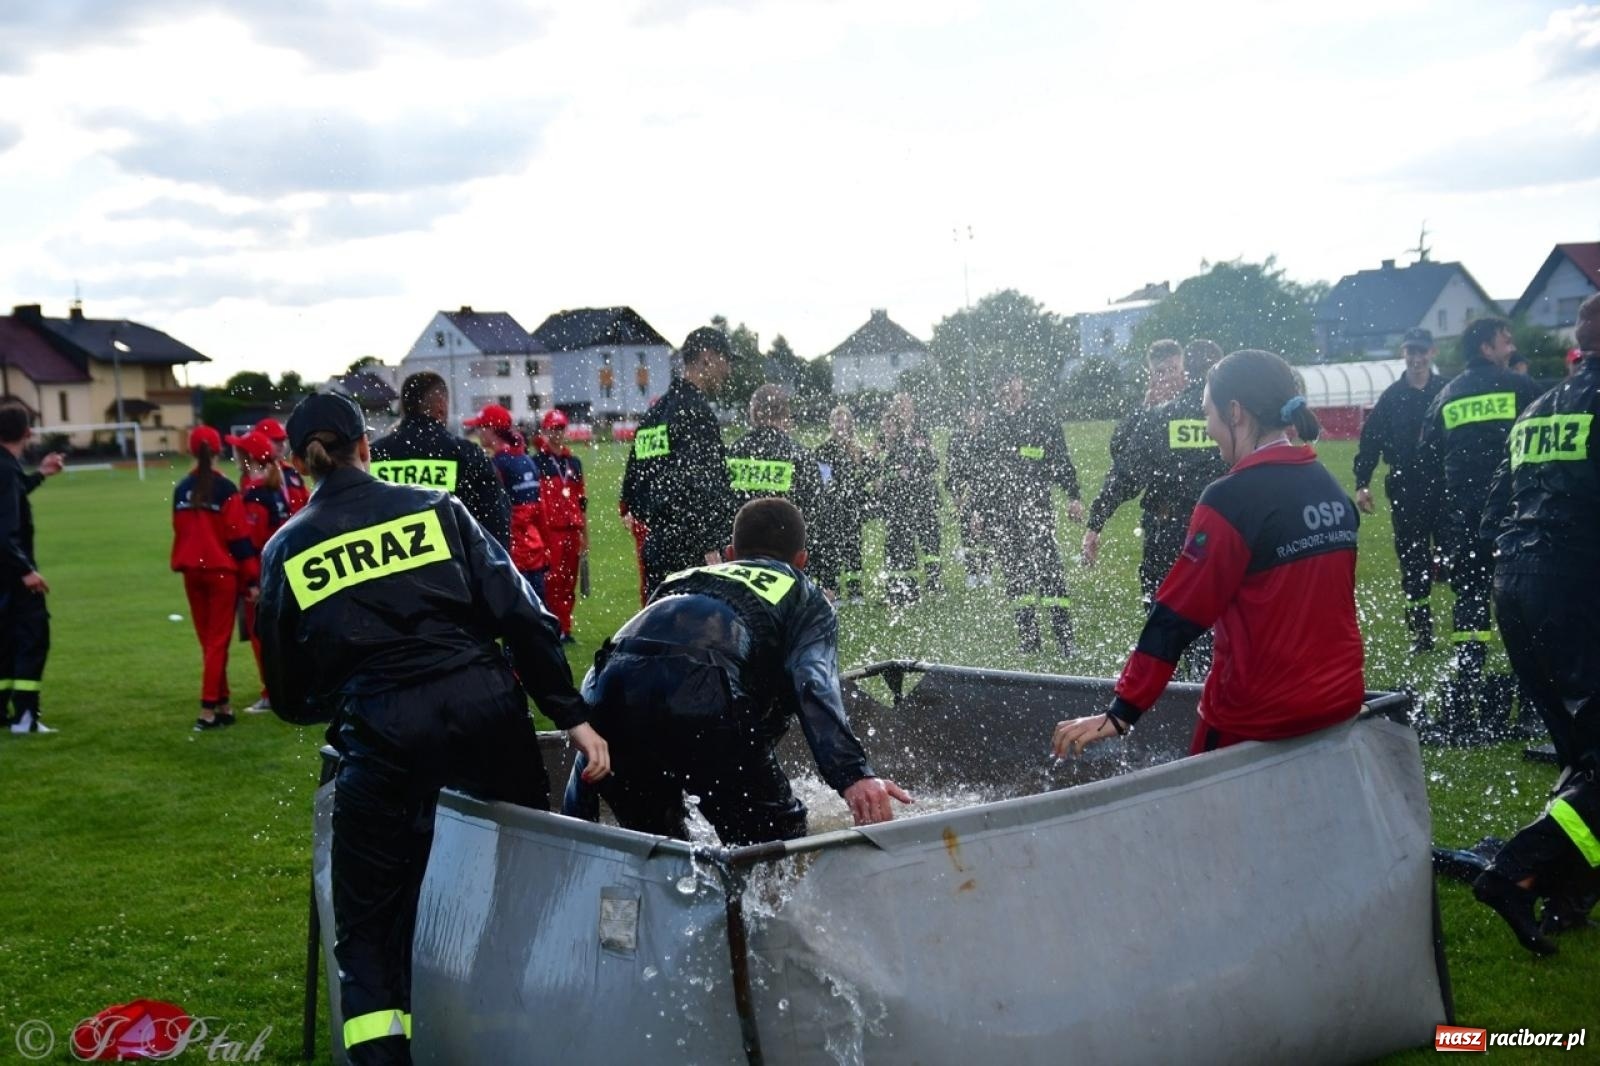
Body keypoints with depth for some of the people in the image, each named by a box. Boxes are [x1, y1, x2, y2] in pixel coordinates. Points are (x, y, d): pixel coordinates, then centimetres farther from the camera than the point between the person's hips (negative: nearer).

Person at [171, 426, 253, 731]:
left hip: (192, 571, 5)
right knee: (218, 642, -1)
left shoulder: (181, 489, 4)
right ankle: (208, 710, -6)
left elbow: (179, 531, 11)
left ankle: (223, 704, 19)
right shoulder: (225, 488, -11)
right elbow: (239, 536, -12)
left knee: (208, 641, 13)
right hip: (222, 571, -5)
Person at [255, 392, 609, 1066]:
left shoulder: (286, 551, 11)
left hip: (381, 742, -1)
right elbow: (521, 615, 1)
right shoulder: (435, 509, 10)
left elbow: (291, 697, 16)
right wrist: (573, 716, 2)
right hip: (487, 718, 1)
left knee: (370, 932, 12)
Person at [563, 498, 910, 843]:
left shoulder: (684, 578, 39)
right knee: (775, 844, 10)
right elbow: (814, 684, 3)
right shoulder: (806, 598, 26)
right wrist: (853, 773, -9)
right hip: (700, 695, -5)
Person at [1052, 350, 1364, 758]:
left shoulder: (1233, 499, -17)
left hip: (1259, 716, -7)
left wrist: (1121, 713, -14)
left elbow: (1177, 616, -17)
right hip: (1340, 702, 7)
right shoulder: (1333, 491, 5)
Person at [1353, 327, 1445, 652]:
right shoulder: (1392, 397, 7)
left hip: (1445, 487, -1)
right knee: (1413, 559, 5)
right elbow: (1371, 439, 6)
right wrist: (1362, 484, -3)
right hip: (1406, 489, 2)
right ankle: (1420, 630, 13)